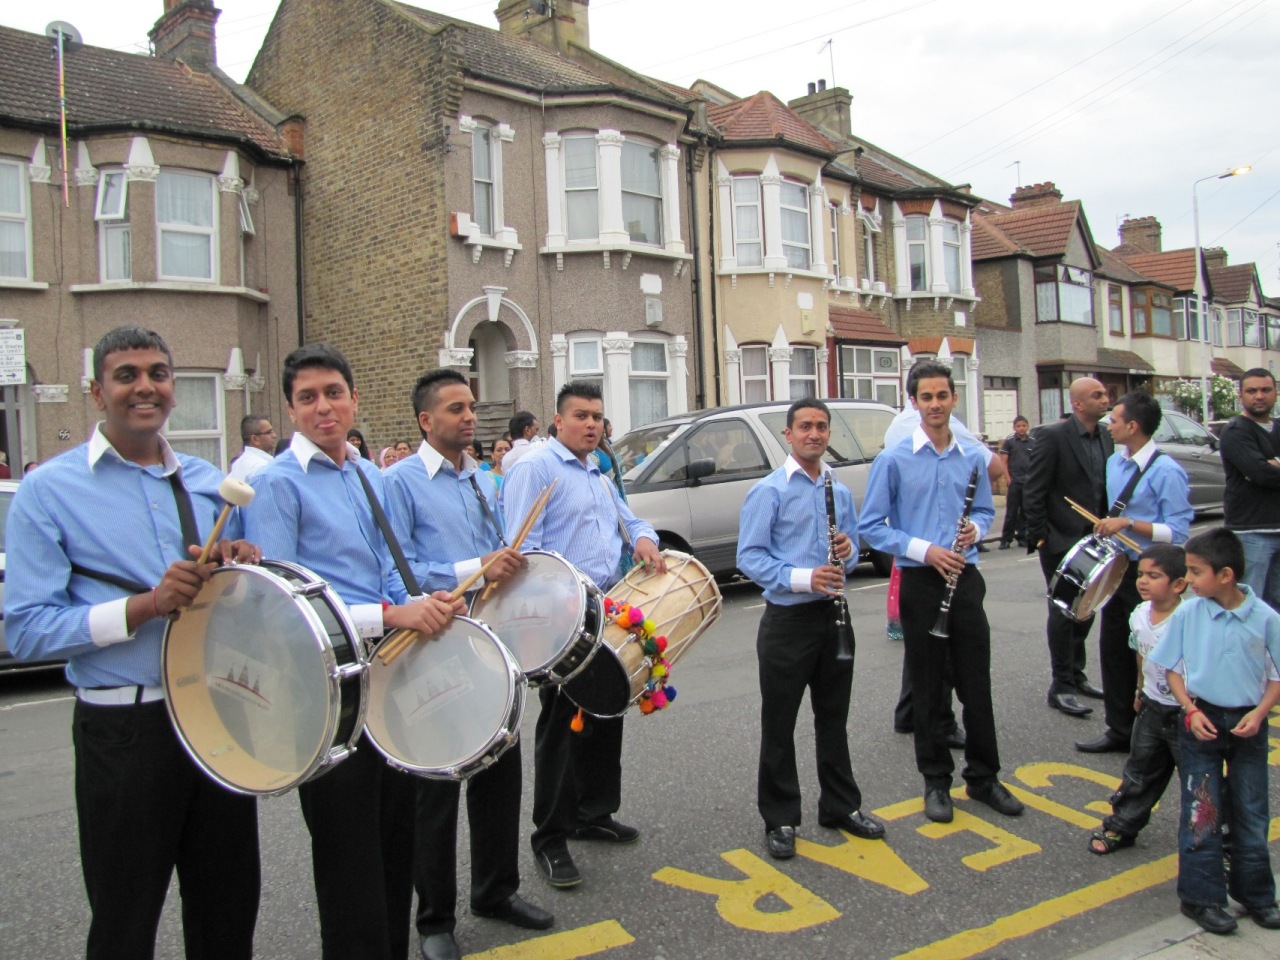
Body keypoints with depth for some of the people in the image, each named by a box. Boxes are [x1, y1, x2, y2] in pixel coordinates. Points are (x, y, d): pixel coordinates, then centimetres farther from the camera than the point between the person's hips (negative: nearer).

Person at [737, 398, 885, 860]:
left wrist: (848, 553, -6)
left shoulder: (840, 491, 11)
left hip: (832, 615, 6)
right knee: (779, 725, 4)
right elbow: (749, 557, -13)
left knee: (834, 719, 17)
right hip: (787, 619, -5)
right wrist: (803, 578, -24)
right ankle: (779, 821, 16)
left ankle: (842, 806, 32)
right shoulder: (768, 491, -8)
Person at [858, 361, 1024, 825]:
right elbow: (870, 526, -6)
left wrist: (976, 528, -6)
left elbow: (986, 511, 18)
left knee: (976, 683, 9)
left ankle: (983, 777, 24)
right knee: (929, 688, 7)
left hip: (965, 578, 3)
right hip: (921, 581, -3)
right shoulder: (894, 460, -5)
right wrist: (924, 550, -16)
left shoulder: (972, 458, 6)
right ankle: (936, 782, 21)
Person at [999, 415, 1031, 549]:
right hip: (1014, 482, -3)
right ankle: (1006, 539, 2)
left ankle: (1022, 536, 17)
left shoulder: (1032, 442, 8)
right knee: (1011, 512, -3)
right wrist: (1008, 478, -9)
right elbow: (1004, 461, -2)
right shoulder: (1009, 440, -1)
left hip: (1029, 482, 3)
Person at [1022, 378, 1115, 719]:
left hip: (1092, 540, 7)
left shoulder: (1105, 438, 8)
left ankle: (1076, 675, 29)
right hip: (1061, 540, -7)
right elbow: (1033, 492, -14)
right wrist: (1038, 536, -15)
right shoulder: (1052, 436, -14)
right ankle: (1060, 686, 9)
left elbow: (1106, 490, 14)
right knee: (1063, 611, 0)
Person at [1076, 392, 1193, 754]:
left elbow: (1177, 533, -18)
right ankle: (1120, 729, 25)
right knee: (1112, 648, 13)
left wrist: (1128, 523, -23)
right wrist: (1107, 525, 5)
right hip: (1117, 567, 8)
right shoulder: (1115, 462, 9)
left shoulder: (1166, 472, -17)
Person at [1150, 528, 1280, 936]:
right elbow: (1172, 668, 1)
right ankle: (1202, 897, 14)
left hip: (1247, 723, 1)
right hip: (1202, 721, 0)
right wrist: (1191, 711, -10)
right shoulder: (1188, 614, -8)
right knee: (1201, 812, 4)